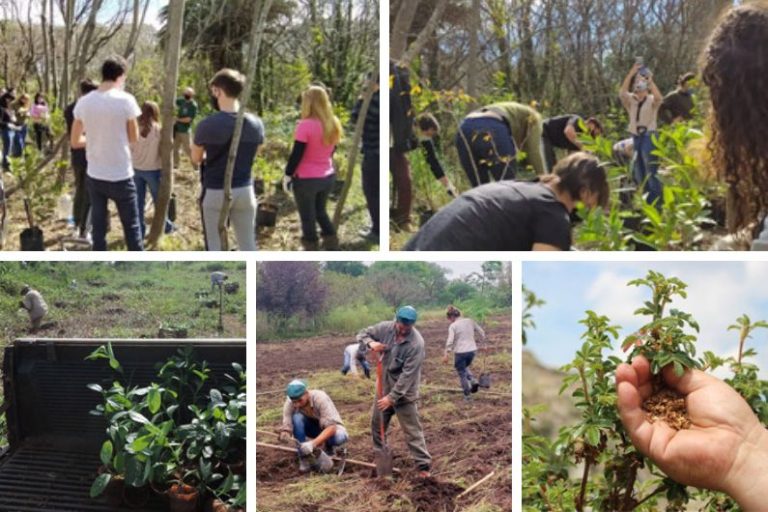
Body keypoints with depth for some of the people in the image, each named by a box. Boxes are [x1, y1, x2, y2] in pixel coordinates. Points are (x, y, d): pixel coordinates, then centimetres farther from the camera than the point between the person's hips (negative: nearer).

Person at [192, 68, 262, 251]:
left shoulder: (208, 125, -15)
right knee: (248, 245, 14)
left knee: (215, 248, 7)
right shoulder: (256, 124, -3)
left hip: (215, 192, -4)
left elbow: (196, 159, 1)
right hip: (245, 191, 4)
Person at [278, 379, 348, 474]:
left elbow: (331, 427, -38)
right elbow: (286, 427, -24)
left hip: (331, 428, -3)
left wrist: (313, 443, -49)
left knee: (339, 437, -38)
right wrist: (284, 437, -48)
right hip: (312, 428, 3)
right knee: (297, 417, -29)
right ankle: (305, 458, -20)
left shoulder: (320, 398, -33)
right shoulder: (289, 403, -22)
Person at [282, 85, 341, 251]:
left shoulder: (305, 125, -20)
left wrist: (287, 175, -5)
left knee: (307, 216, 8)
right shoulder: (333, 124, 0)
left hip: (306, 179, -6)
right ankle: (332, 245, 22)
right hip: (328, 177, 6)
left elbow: (296, 155, -17)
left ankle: (311, 249, 18)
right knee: (320, 211, 23)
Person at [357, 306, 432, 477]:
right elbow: (362, 334, -1)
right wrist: (370, 343, -25)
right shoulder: (386, 328, -11)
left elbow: (407, 375, -27)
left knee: (412, 429, -4)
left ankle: (423, 464, 2)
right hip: (384, 385, 6)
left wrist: (392, 397, -26)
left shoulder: (416, 343, -26)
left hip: (404, 391, -6)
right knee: (377, 422, 19)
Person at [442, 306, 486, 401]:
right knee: (465, 367, 31)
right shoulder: (470, 321, 4)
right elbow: (481, 332, 8)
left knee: (462, 374, 11)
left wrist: (446, 354, -13)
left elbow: (450, 341, -17)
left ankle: (467, 395, 16)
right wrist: (484, 343, 19)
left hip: (460, 352, -5)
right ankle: (473, 381, 8)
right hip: (472, 350, 5)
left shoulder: (453, 326, -9)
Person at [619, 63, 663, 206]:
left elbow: (658, 97, -24)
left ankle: (655, 204, -4)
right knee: (638, 173, 10)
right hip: (635, 138, 4)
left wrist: (650, 80, -26)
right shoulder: (631, 100, 6)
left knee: (651, 172, -7)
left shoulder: (652, 101, 0)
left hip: (649, 137, -4)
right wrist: (631, 74, -20)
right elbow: (622, 93, -15)